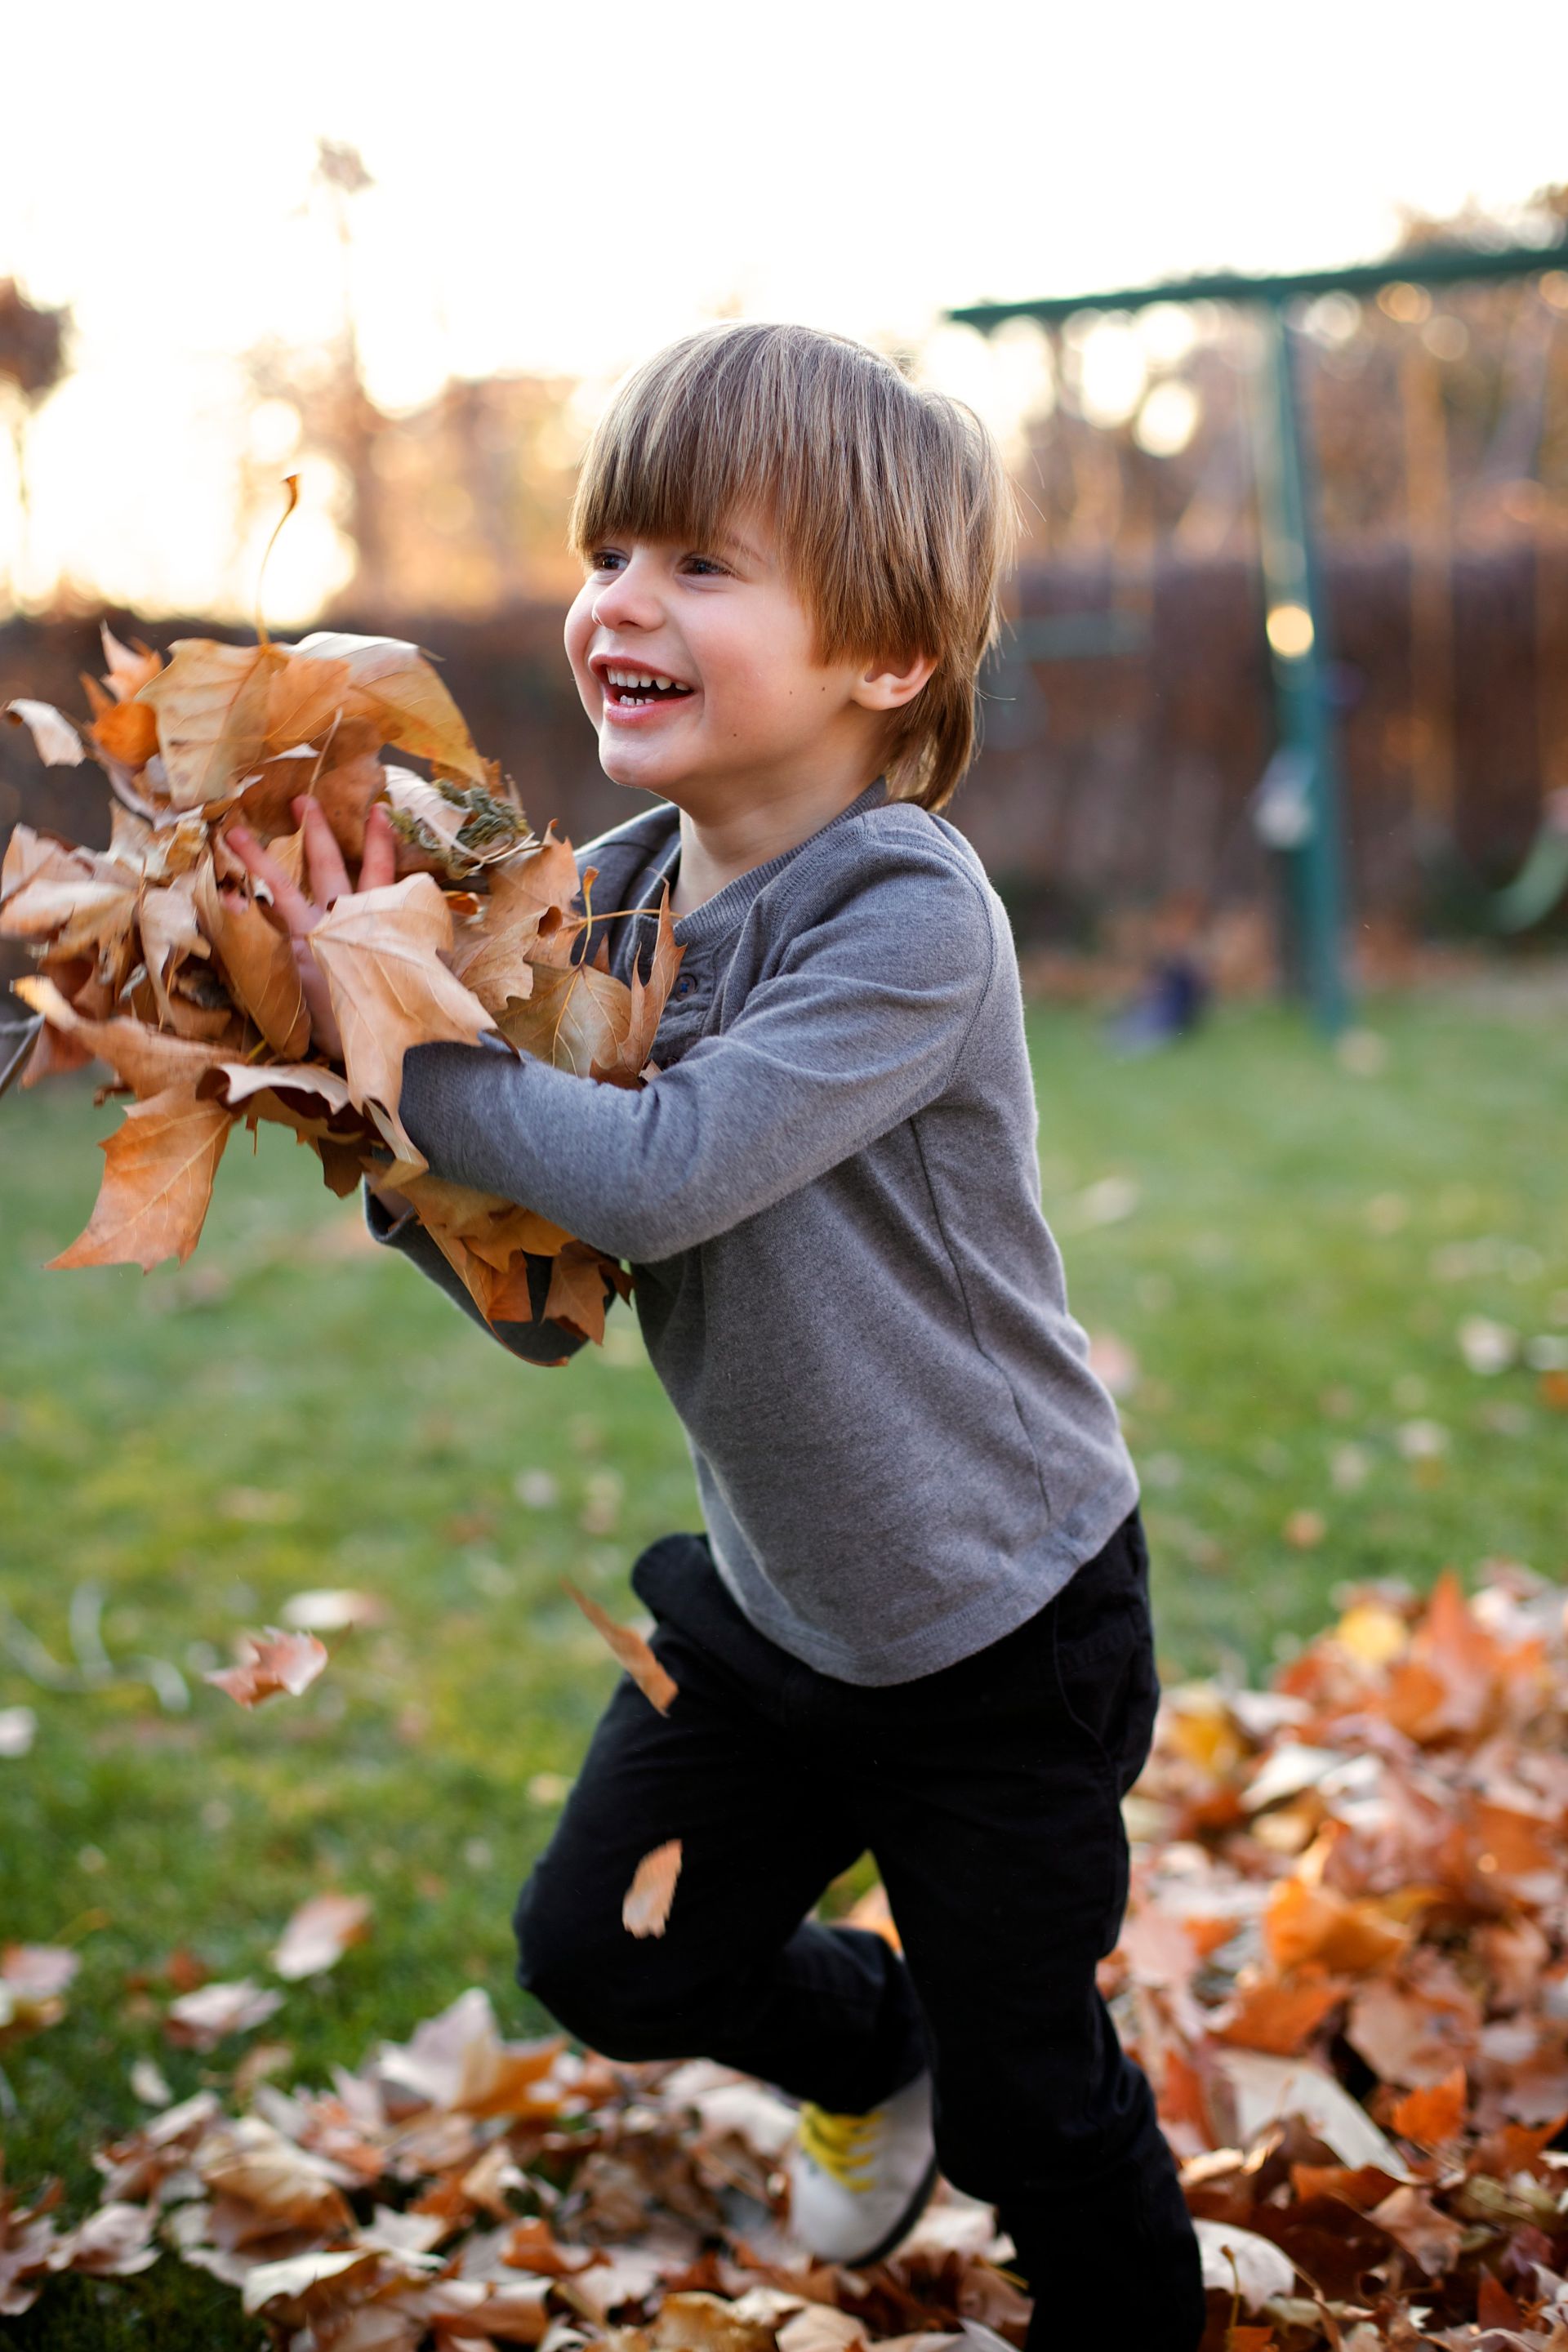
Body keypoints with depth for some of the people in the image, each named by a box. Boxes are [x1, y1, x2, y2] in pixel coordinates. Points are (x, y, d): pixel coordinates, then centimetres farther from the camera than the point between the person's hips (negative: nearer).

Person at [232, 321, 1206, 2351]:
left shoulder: (910, 913, -25)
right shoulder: (610, 901, -5)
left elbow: (662, 1177, -36)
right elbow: (555, 1306, -2)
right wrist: (402, 1154, -18)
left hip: (999, 1618, -6)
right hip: (768, 1592, 7)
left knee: (1031, 2106, 9)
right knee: (603, 1955, 19)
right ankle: (872, 2051, 48)